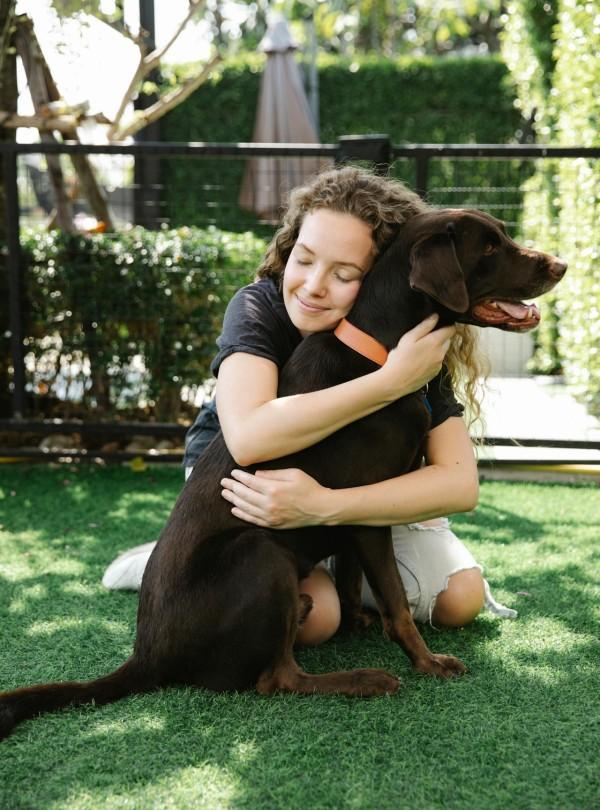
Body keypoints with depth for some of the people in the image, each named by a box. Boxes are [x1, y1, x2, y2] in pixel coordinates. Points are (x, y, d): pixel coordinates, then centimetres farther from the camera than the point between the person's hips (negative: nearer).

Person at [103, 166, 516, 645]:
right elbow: (248, 438, -48)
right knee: (312, 617, -27)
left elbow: (461, 483, -32)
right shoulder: (259, 308, -29)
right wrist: (392, 381, -49)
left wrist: (324, 505, -46)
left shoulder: (409, 340, -23)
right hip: (233, 477, -3)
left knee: (461, 599, -10)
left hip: (355, 486, 3)